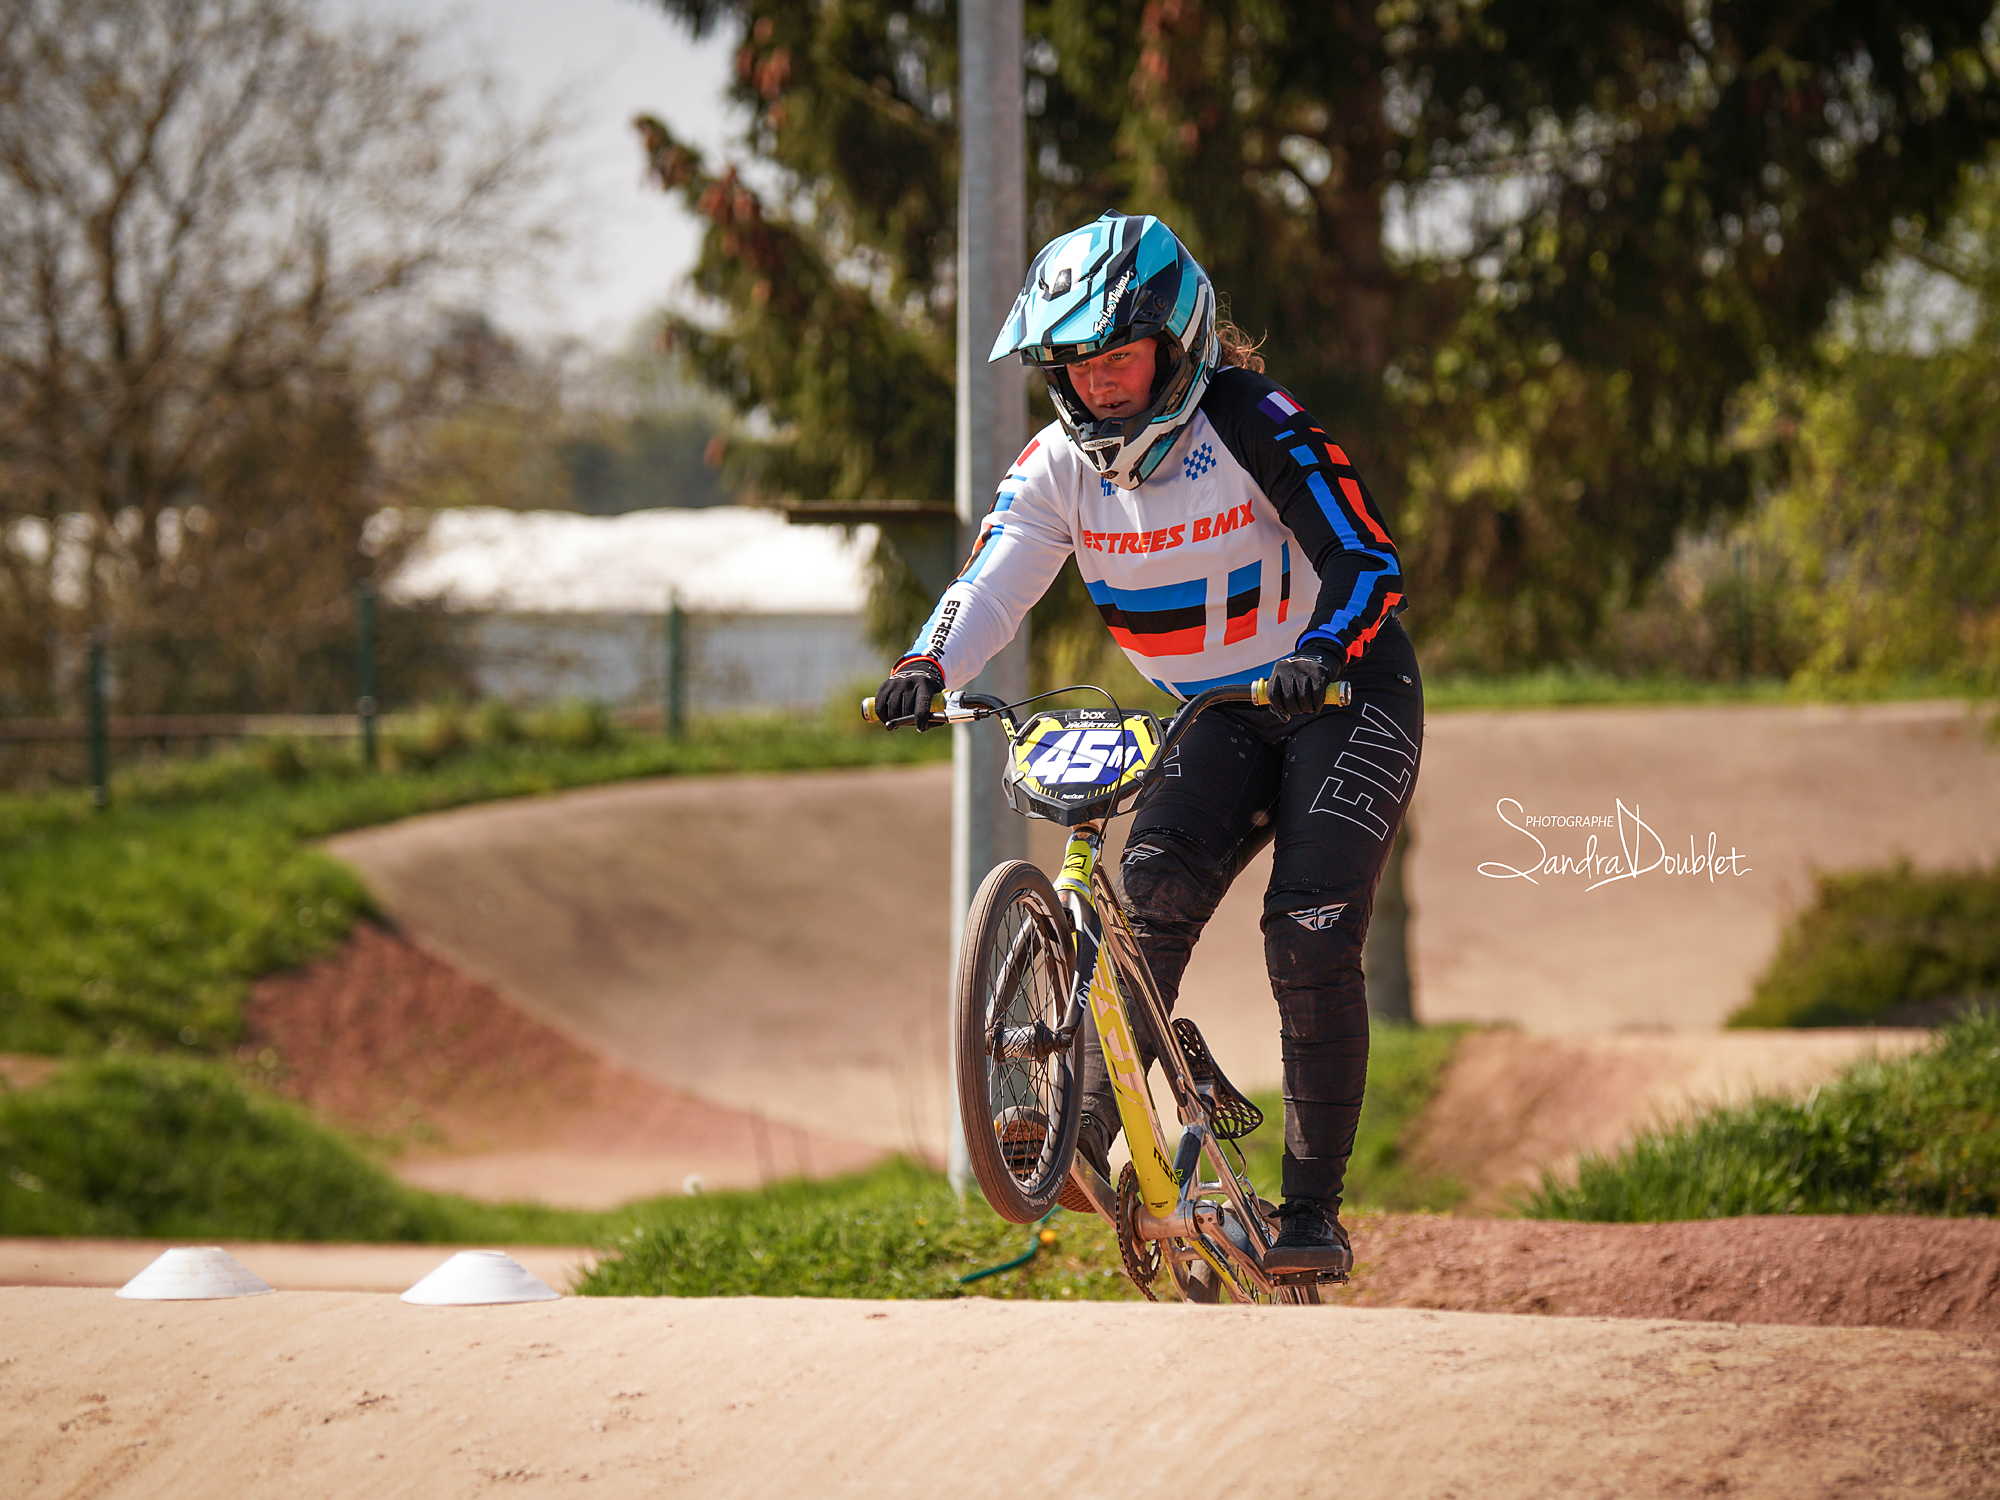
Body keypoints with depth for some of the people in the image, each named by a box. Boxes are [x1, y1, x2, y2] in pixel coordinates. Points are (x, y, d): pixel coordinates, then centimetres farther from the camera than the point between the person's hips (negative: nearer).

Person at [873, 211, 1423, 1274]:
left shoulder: (1255, 427, -20)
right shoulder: (1061, 464, -6)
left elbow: (1369, 567, -23)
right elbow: (993, 582, -17)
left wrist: (1317, 655, -43)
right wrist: (925, 669, -37)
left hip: (1342, 697, -4)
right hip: (1219, 720, 4)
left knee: (1310, 939, -16)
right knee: (1159, 878, -24)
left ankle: (1314, 1208, -8)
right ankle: (1092, 1124, -17)